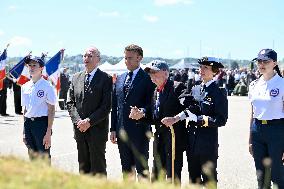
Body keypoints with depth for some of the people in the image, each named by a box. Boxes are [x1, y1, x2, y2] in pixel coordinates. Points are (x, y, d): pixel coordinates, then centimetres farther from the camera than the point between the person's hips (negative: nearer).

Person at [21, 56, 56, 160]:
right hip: (28, 123, 6)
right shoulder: (25, 87, 11)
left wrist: (48, 133, -12)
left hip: (41, 123, -6)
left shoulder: (46, 86, -7)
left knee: (44, 157, -2)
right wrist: (24, 132, 15)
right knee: (32, 157, 11)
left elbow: (51, 110, -7)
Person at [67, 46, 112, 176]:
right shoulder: (76, 78, 11)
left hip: (97, 129, -5)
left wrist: (89, 121, -16)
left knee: (98, 168, 0)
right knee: (83, 166, 11)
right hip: (80, 129, 5)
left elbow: (106, 106, -12)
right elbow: (70, 103, 9)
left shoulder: (105, 79, -6)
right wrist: (78, 121, -6)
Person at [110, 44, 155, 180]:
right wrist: (113, 129, 9)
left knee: (142, 169, 2)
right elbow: (114, 105, 14)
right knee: (126, 170, 13)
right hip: (122, 131, 6)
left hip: (139, 130, -6)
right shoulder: (119, 79, 13)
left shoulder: (147, 79, -5)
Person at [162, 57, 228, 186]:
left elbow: (221, 120, -14)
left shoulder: (219, 92, -9)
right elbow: (189, 110, 5)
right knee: (193, 179, 15)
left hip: (208, 144, -6)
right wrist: (176, 118, -13)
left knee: (209, 180, 4)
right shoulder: (195, 89, 11)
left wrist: (200, 119, -19)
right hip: (192, 143, 6)